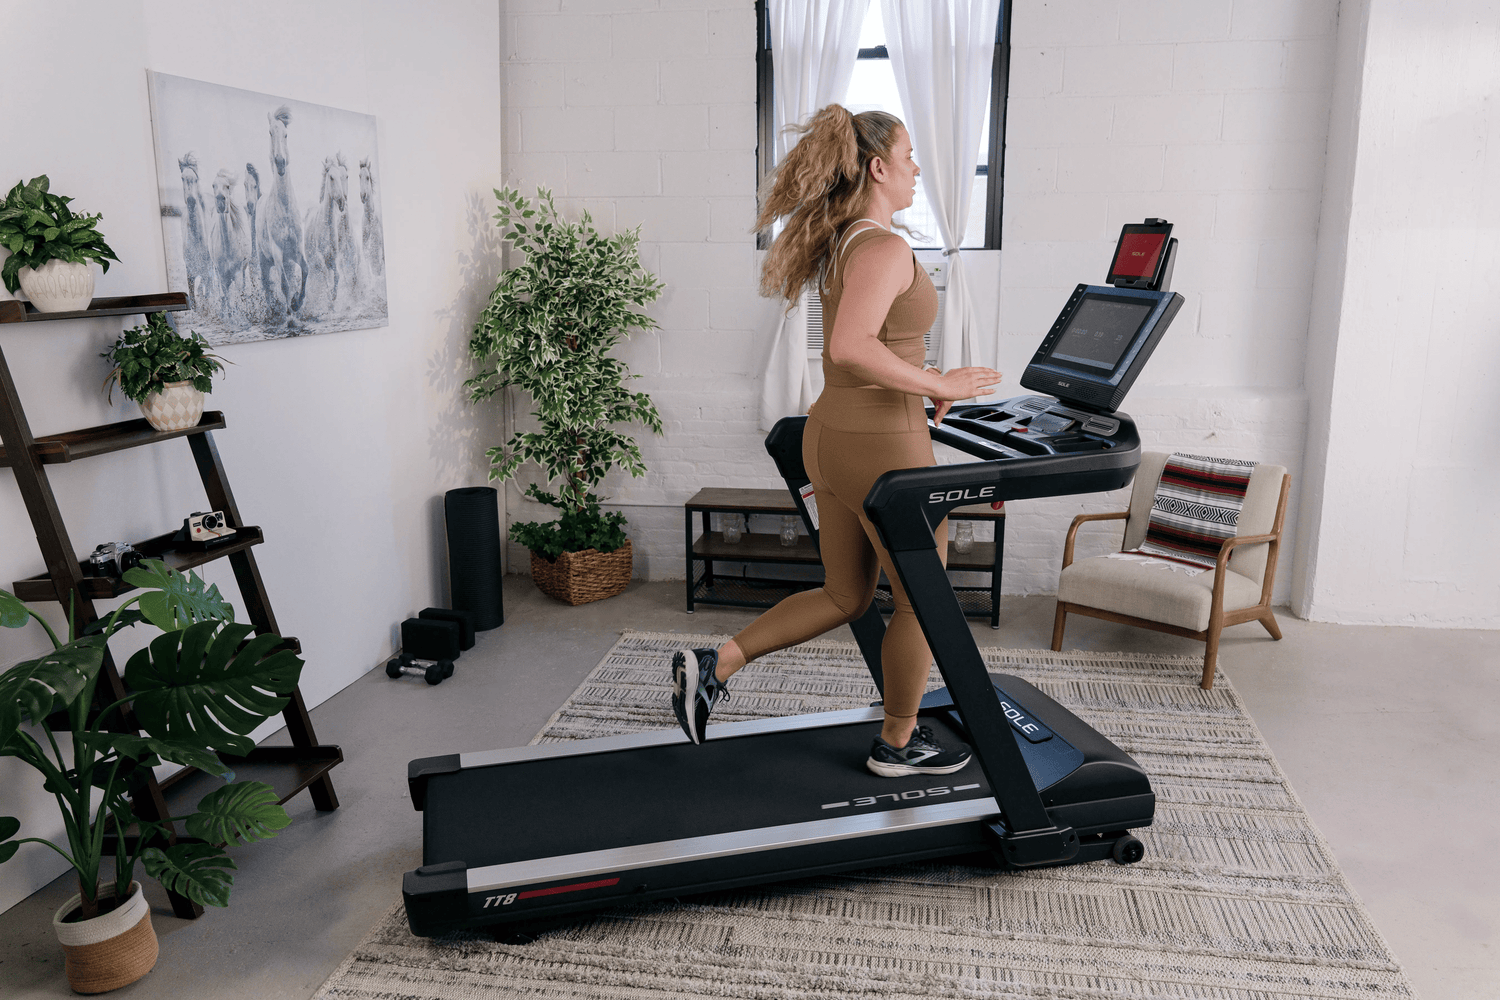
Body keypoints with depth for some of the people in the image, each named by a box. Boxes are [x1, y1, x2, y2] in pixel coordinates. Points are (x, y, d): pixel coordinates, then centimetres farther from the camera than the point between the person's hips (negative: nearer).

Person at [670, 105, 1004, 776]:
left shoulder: (841, 244, 12)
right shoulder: (885, 249, -18)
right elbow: (850, 347, -32)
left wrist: (923, 382, 20)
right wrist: (937, 385, -23)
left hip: (832, 438, 9)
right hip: (883, 449, -9)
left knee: (844, 597, 21)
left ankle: (714, 666, 17)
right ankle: (898, 744, 28)